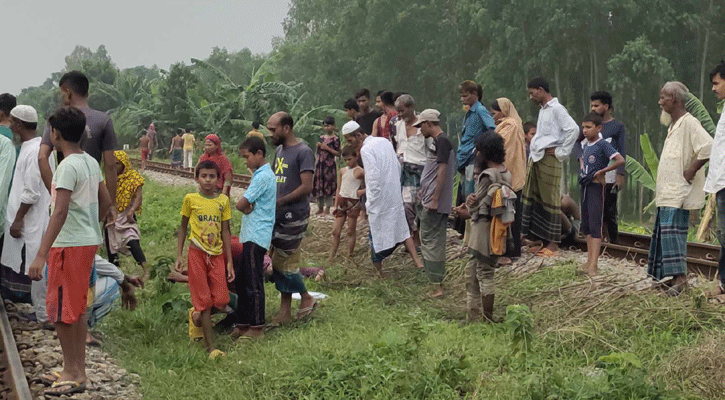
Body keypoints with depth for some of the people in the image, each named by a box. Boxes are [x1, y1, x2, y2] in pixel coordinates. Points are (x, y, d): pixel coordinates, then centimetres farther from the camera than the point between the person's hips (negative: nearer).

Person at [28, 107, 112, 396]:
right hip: (89, 241, 9)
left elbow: (60, 212, -25)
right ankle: (77, 371, 23)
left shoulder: (68, 166, -18)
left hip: (69, 245, -9)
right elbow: (106, 201, 17)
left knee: (61, 312, -1)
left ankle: (73, 375, 4)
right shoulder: (91, 162, 9)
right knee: (77, 310, 16)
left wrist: (41, 255, -28)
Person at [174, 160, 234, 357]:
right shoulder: (190, 199, -2)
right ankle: (209, 346, 3)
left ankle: (197, 314, 29)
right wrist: (179, 255, 2)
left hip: (217, 254, 3)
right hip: (197, 253, -3)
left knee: (221, 302, -3)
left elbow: (225, 232, 6)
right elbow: (183, 227, 7)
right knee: (205, 301, -2)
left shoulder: (223, 200, 3)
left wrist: (229, 261, 3)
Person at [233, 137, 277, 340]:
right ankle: (244, 323, 20)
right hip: (250, 234, 10)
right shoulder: (264, 175, 16)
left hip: (256, 236, -10)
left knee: (253, 283, -5)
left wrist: (246, 207, 1)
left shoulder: (262, 177, -16)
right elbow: (245, 205, 14)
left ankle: (257, 327, 1)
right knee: (241, 281, 13)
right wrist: (249, 207, -8)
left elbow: (241, 204, -19)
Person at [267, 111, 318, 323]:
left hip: (294, 215, -8)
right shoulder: (279, 150, 14)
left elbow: (306, 187, -18)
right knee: (278, 262, 9)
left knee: (284, 262, -6)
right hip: (278, 215, 8)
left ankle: (306, 298, 14)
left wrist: (279, 201, -17)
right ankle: (285, 311, 15)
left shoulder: (303, 152, -12)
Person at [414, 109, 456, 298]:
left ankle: (436, 285, -5)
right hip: (429, 201, 10)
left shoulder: (442, 141, -15)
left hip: (435, 203, -10)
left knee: (431, 241, -7)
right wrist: (424, 190, 25)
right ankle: (436, 282, 20)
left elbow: (442, 170, -20)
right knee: (433, 240, 14)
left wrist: (435, 199, -21)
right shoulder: (439, 141, 16)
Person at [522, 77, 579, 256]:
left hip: (549, 159, -9)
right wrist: (533, 154, 15)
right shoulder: (543, 109, 18)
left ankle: (553, 244, 1)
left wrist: (562, 152, -16)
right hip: (536, 159, 9)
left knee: (550, 200, -4)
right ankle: (539, 240, 12)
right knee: (533, 199, 7)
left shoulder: (556, 109, -10)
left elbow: (573, 129, -21)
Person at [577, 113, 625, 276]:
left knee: (595, 226, -11)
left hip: (596, 187, -9)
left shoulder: (603, 145, -13)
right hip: (584, 187, 9)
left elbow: (620, 160, -24)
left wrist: (601, 171, -17)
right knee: (586, 226, 11)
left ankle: (593, 266, -14)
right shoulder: (586, 145, 11)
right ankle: (589, 261, 18)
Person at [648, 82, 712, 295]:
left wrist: (691, 171, -20)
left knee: (673, 231, -14)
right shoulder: (673, 125, 18)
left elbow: (708, 147, -27)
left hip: (678, 192, -10)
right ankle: (679, 275, 15)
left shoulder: (689, 123, -14)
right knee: (666, 232, 10)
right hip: (668, 192, 10)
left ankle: (680, 277, -16)